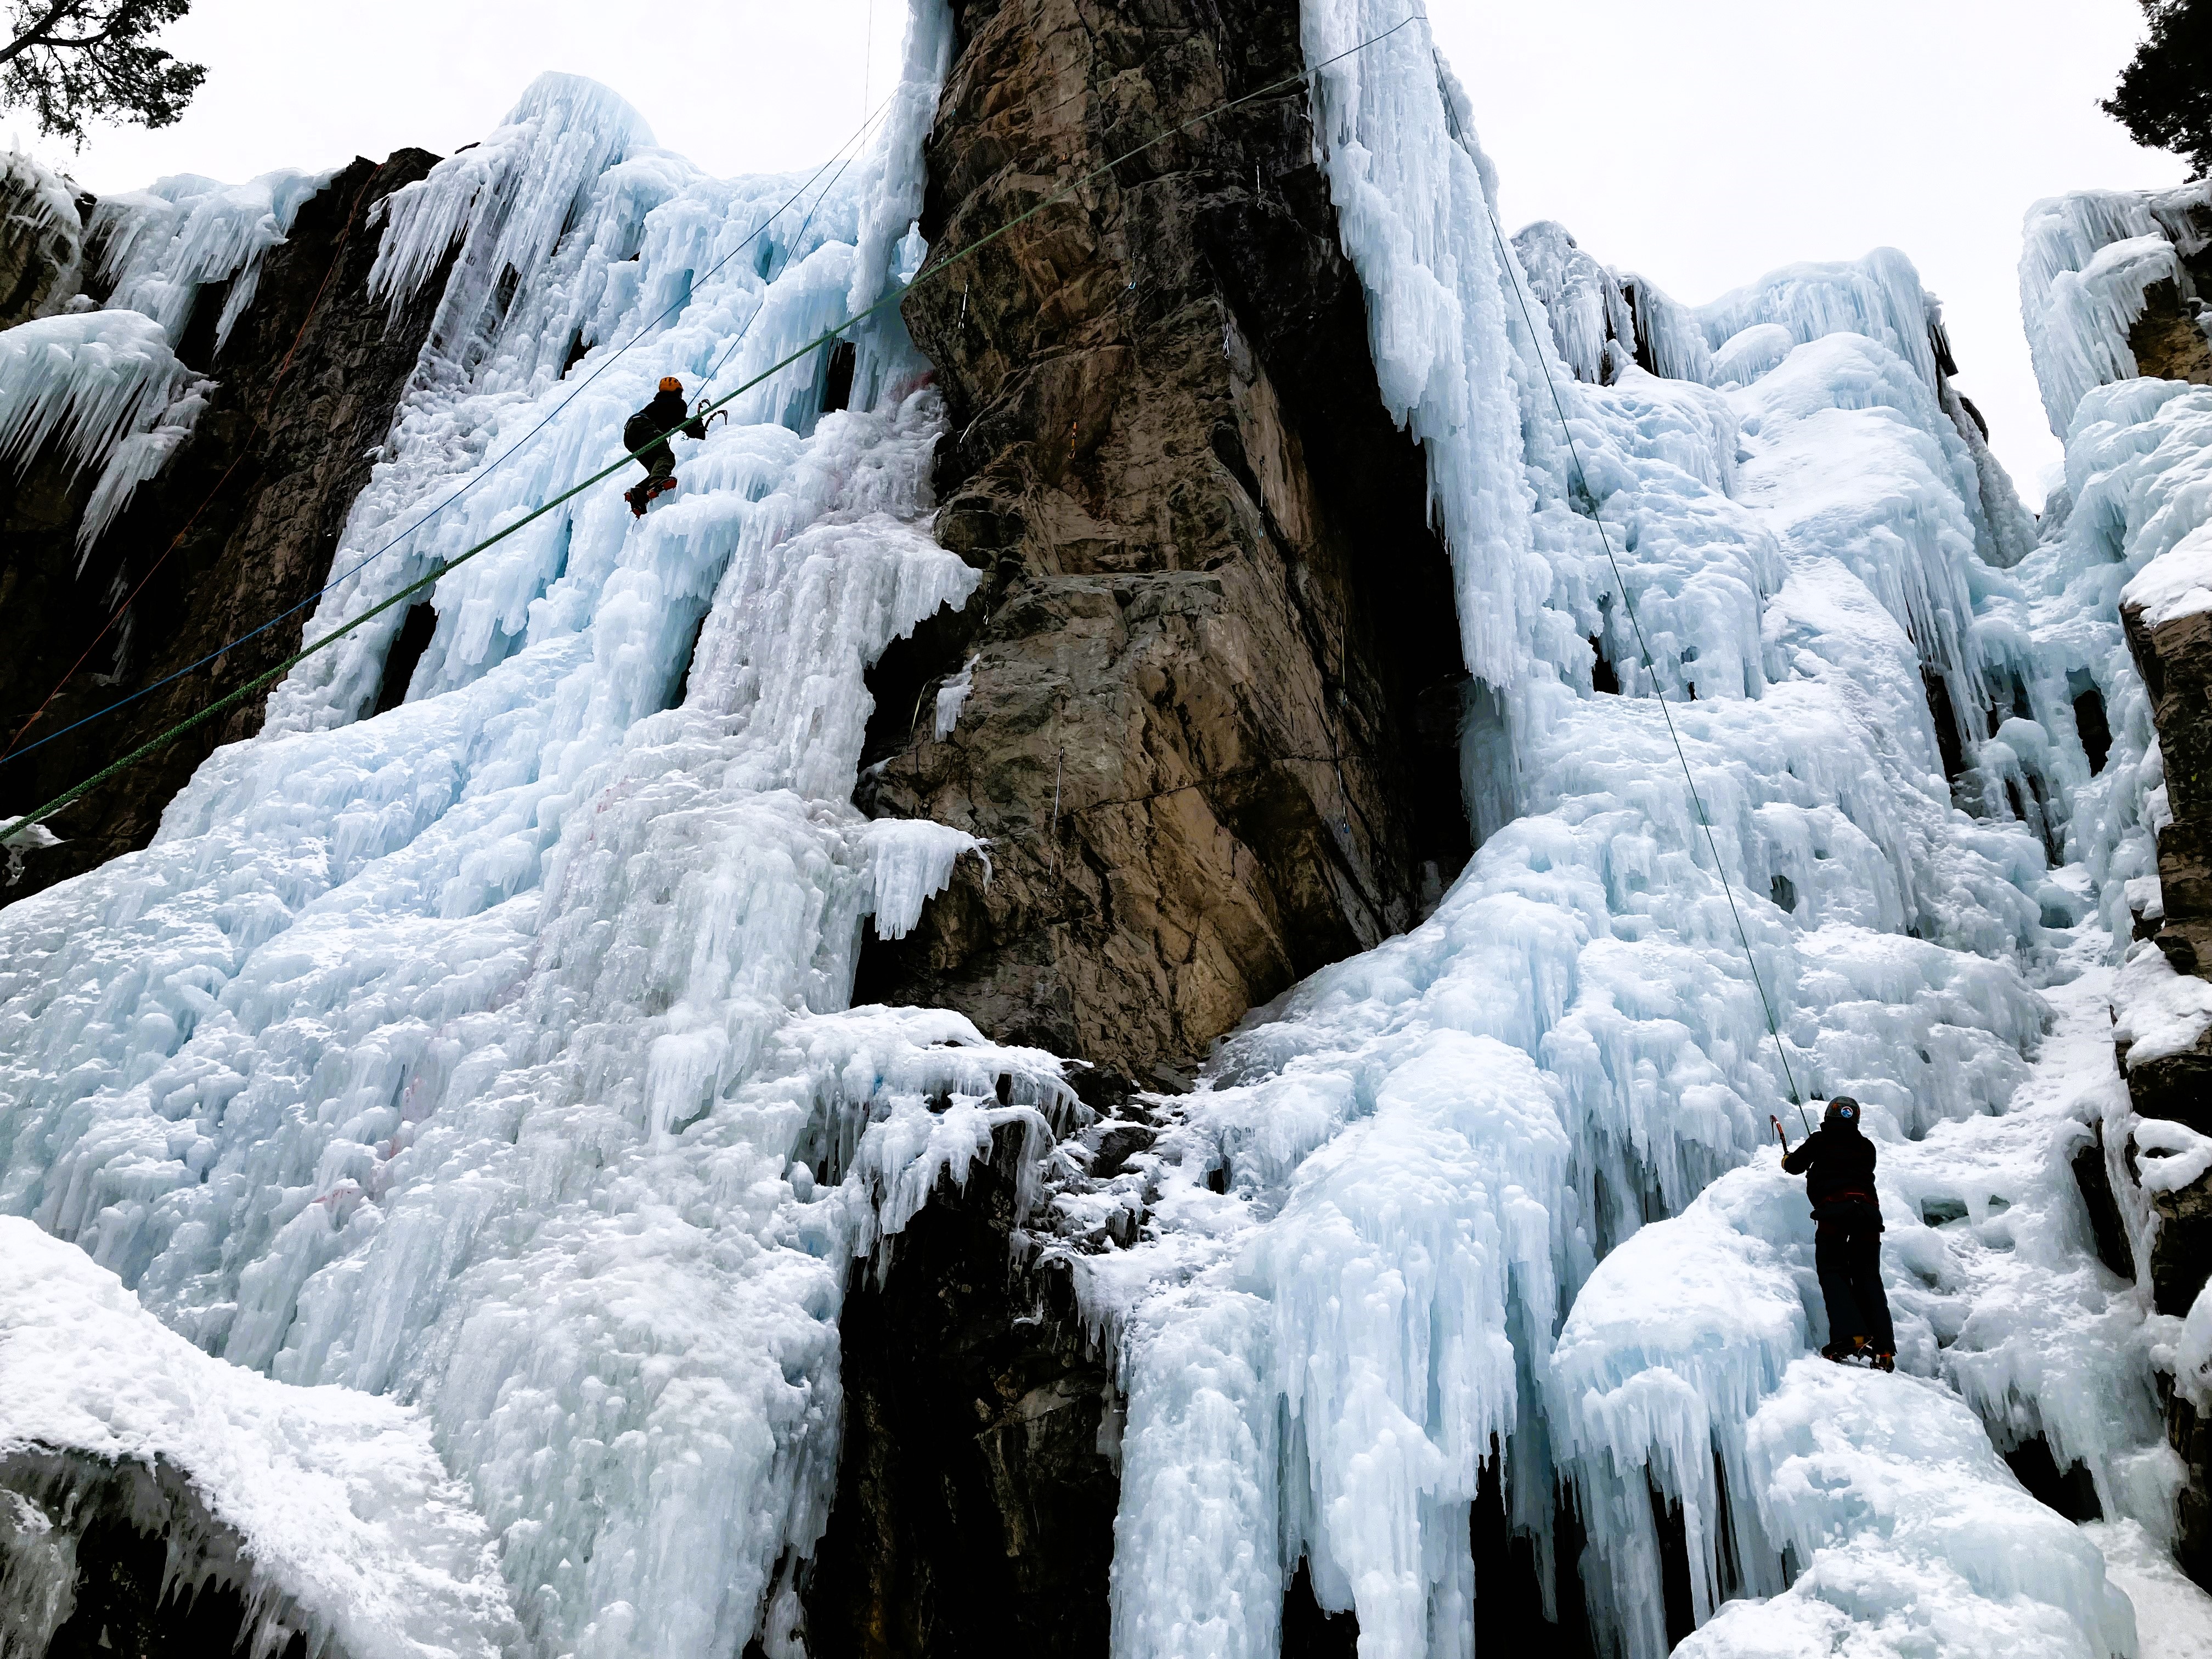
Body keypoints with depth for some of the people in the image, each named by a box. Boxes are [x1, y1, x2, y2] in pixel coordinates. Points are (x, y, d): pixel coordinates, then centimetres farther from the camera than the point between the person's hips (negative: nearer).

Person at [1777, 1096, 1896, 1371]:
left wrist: (1787, 1158, 44)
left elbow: (1794, 1166, 20)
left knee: (1832, 1271, -3)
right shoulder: (1866, 1147, 23)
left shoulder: (1820, 1140, 13)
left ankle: (1850, 1335, -25)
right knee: (1868, 1278, 4)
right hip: (1868, 1209, 4)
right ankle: (1884, 1348, -9)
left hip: (1833, 1207, -4)